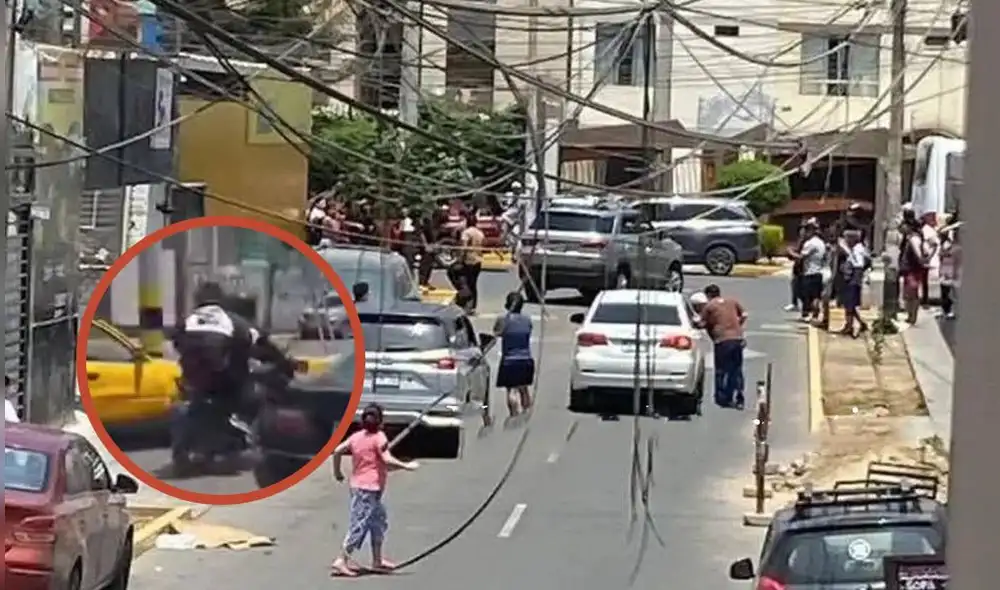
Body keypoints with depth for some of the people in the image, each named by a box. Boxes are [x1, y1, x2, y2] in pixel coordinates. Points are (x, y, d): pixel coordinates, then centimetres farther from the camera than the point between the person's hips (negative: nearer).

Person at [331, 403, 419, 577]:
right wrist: (406, 466, -11)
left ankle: (378, 560, 25)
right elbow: (387, 460, -21)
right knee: (359, 525, -7)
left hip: (357, 485, 8)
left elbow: (337, 451, 6)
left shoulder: (357, 436, 9)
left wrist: (337, 472, 18)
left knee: (379, 522, 19)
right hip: (369, 489, -8)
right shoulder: (379, 437, -11)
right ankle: (341, 561, -9)